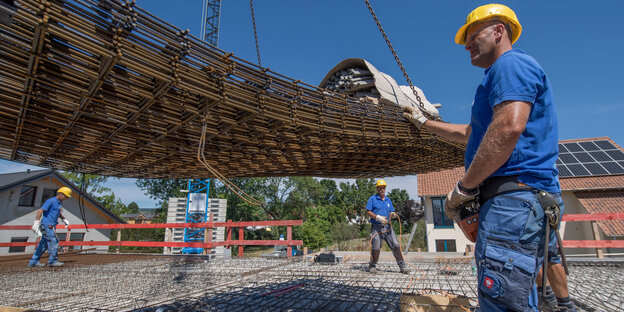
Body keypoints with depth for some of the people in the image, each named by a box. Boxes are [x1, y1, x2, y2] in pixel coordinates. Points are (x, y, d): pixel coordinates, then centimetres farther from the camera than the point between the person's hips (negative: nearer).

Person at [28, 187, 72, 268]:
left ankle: (33, 262, 17)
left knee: (43, 244, 11)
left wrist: (64, 219, 32)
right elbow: (40, 211, -19)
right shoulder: (51, 201, -12)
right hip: (47, 225, -9)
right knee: (53, 242, -11)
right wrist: (36, 222, -26)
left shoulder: (58, 203, 17)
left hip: (51, 226, 9)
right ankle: (53, 261, -5)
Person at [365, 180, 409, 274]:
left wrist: (393, 214, -7)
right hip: (376, 227, -4)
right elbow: (368, 212, -5)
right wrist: (378, 217, -17)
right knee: (376, 248, -4)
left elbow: (392, 213, 18)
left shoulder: (388, 200, 17)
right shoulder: (372, 198, 1)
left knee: (396, 245, -3)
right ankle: (372, 266, 17)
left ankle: (402, 266, 7)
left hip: (387, 226, 4)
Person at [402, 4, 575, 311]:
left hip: (513, 198, -11)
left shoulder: (511, 64, -4)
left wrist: (463, 187, -16)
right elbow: (470, 133, 39)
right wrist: (424, 122, 42)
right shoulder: (505, 73, 30)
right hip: (514, 201, 11)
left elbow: (509, 127, -22)